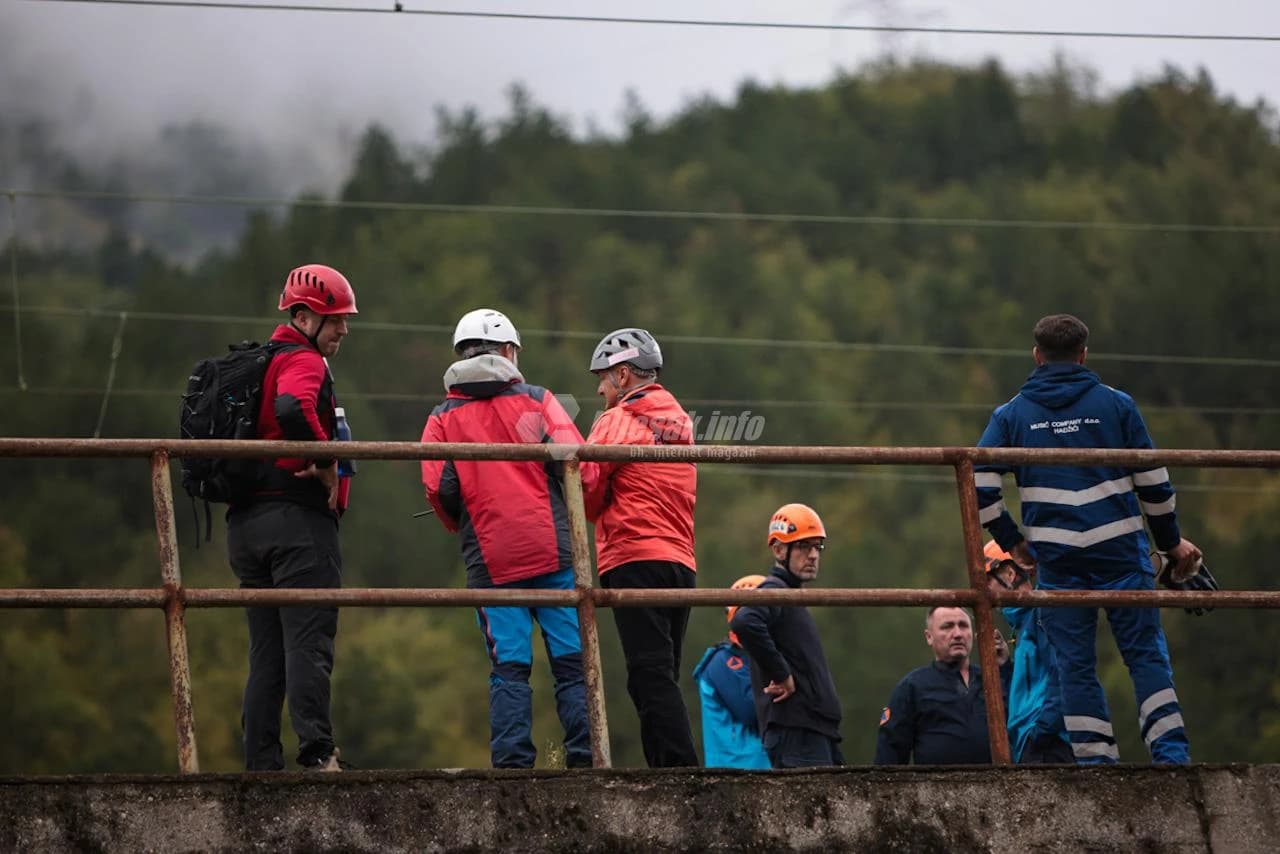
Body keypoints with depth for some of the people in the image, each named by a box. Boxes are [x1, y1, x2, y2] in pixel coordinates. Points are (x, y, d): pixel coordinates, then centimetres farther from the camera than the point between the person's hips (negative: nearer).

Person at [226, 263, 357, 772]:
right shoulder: (303, 362, -8)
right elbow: (293, 408, -29)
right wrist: (327, 463, -18)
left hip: (246, 522, 9)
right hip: (298, 518, -9)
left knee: (266, 651, 10)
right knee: (309, 642, -10)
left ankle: (261, 763, 8)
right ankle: (316, 753, -16)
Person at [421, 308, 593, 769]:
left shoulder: (443, 417, 9)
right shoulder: (536, 400, 6)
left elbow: (438, 488, -2)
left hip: (490, 560, 1)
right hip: (552, 551, -1)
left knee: (508, 667, 1)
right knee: (572, 661, 1)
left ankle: (512, 762, -7)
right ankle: (584, 757, -5)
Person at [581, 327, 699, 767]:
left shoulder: (618, 420, -3)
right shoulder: (680, 421, 20)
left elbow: (587, 492, -3)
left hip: (635, 558, -8)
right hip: (681, 561, 8)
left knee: (651, 677, -13)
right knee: (660, 678, 10)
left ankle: (680, 770, -23)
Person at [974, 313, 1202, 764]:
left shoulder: (1011, 414, 6)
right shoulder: (1116, 404, 4)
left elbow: (979, 485, 0)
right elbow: (1153, 481, 5)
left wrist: (1011, 541, 13)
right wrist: (1171, 541, 18)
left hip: (1057, 558, 1)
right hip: (1120, 550, -1)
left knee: (1075, 664, 4)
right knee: (1146, 654, 3)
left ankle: (1096, 759, 0)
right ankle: (1171, 751, -6)